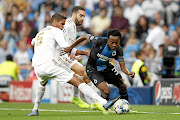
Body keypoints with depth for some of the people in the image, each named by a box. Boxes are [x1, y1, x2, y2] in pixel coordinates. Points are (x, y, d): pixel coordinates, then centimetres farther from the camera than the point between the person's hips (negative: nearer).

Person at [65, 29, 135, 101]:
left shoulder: (118, 50, -18)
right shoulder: (100, 42, -32)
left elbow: (123, 66, -15)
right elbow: (85, 37, -15)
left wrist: (128, 73, -39)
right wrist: (71, 47, -9)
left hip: (106, 67, 5)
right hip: (93, 69, -5)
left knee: (123, 86, 10)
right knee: (106, 91, -21)